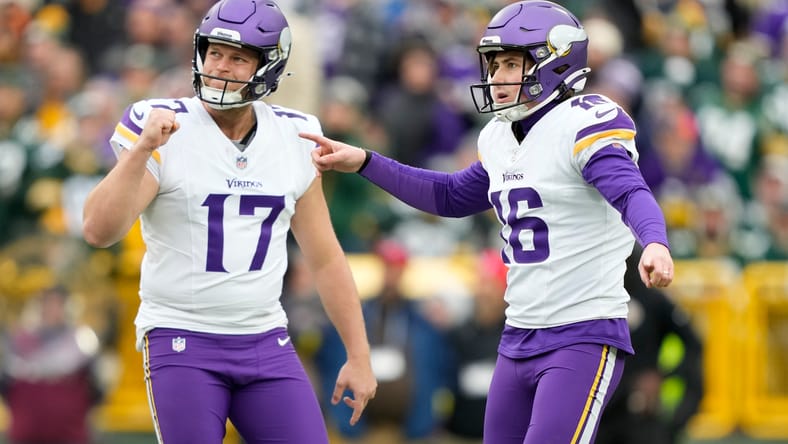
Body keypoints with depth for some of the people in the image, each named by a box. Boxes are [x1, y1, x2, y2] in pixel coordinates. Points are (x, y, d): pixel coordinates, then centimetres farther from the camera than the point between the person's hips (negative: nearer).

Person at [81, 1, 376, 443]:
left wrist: (360, 355, 11)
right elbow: (99, 231, -18)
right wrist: (142, 150, -27)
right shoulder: (165, 131, -7)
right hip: (183, 341, -4)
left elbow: (325, 258, 12)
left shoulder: (293, 138, 5)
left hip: (266, 341, 4)